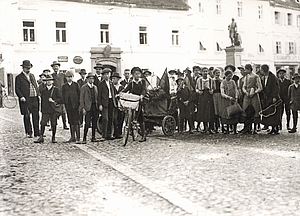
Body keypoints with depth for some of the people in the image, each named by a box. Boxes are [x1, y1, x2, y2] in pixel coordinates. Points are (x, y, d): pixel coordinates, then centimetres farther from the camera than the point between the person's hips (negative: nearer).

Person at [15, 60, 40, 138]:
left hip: (35, 99, 5)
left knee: (36, 116, 7)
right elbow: (17, 89, -6)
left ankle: (37, 132, 14)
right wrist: (21, 97, -18)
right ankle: (29, 133, 10)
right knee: (27, 116, 1)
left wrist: (38, 94, 7)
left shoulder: (32, 75, 17)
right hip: (26, 100, -5)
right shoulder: (19, 77, -1)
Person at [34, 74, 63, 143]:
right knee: (43, 123, -8)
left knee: (54, 124, 1)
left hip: (54, 110, -2)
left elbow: (61, 99, -2)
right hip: (45, 110, 2)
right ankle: (41, 137, -3)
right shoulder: (43, 90, 13)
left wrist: (54, 101, -16)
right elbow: (42, 101, 19)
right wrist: (42, 110, 17)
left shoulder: (56, 90, 3)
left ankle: (53, 138, 13)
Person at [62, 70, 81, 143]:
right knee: (71, 122, 9)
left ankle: (78, 138, -3)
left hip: (75, 105, -3)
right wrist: (64, 105, 1)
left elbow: (79, 95, 2)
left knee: (76, 122, -5)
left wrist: (78, 104, -5)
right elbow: (63, 96, 10)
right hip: (68, 106, 3)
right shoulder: (64, 86, 10)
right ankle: (72, 137, 17)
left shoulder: (76, 85, 3)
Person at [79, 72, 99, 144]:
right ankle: (84, 138, -2)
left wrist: (98, 106, 8)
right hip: (88, 108, -5)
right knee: (87, 123, -9)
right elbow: (81, 99, -3)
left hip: (95, 107, 5)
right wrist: (83, 108, -10)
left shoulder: (95, 87, 15)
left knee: (94, 123, 6)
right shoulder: (84, 87, -1)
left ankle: (93, 137, 15)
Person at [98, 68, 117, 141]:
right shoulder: (101, 84, 0)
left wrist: (114, 102, 10)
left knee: (111, 119, 7)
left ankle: (109, 135, 15)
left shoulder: (111, 83, 17)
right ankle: (104, 136, -8)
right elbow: (99, 95, -3)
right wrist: (100, 104, -11)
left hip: (111, 102, 6)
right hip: (105, 103, -6)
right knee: (105, 119, -11)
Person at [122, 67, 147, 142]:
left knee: (141, 119, -1)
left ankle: (143, 135, 5)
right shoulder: (131, 83, 9)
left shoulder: (142, 81, 6)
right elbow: (126, 89, -3)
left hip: (140, 101, -1)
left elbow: (144, 89, -7)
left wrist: (142, 95, -27)